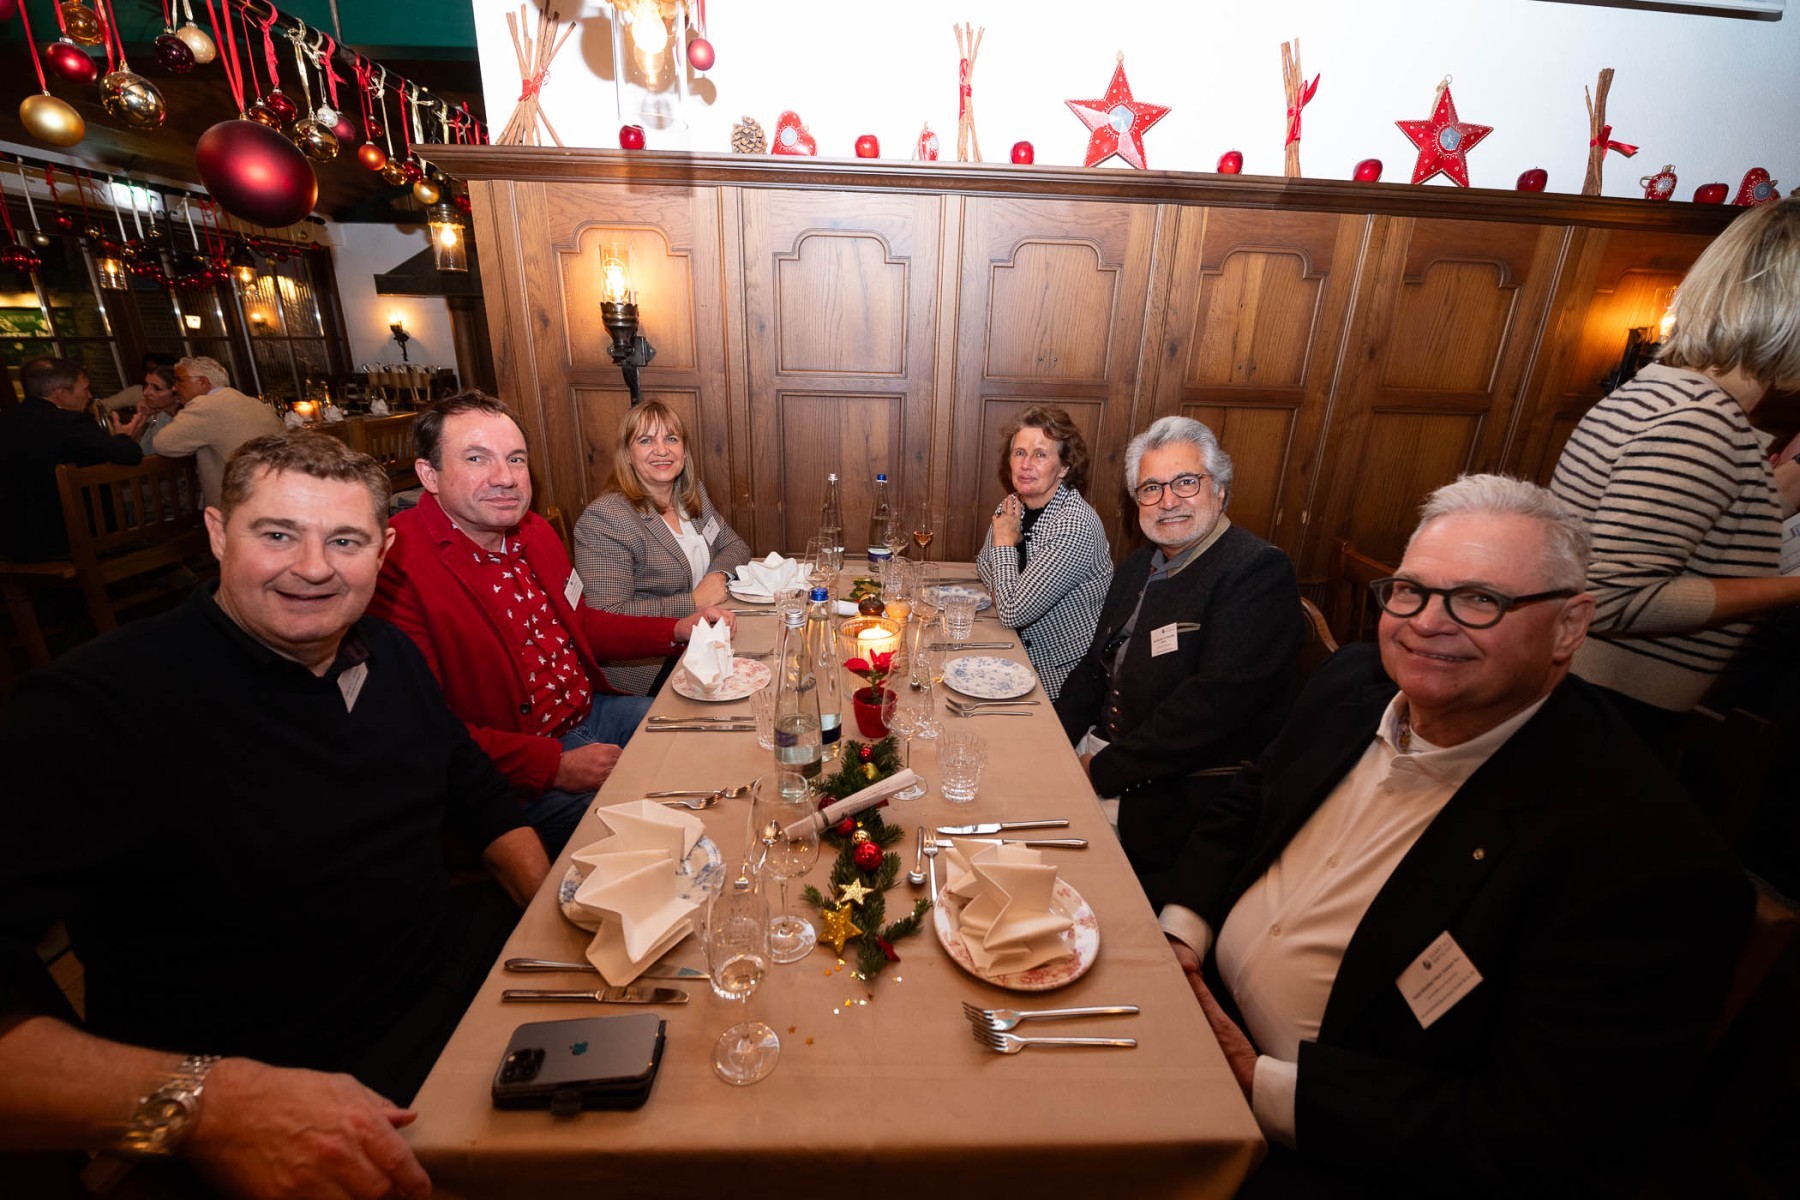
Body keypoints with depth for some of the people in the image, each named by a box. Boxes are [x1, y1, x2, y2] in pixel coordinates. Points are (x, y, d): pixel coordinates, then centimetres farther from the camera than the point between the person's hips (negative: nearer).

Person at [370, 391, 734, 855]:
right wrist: (553, 766, -25)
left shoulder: (533, 530, 7)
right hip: (516, 775, -8)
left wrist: (677, 630, 7)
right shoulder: (395, 567, -21)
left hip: (592, 711, 9)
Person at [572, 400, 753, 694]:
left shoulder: (693, 492, 8)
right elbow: (608, 619, -22)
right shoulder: (603, 518, -16)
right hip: (647, 667, -7)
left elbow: (735, 546, 18)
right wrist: (693, 602, -20)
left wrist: (718, 575, -6)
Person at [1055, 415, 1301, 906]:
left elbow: (1214, 704, -25)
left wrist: (1105, 769, -19)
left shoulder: (1259, 571, -16)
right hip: (1103, 750, 8)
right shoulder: (1139, 566, 10)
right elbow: (1096, 666, 13)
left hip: (1182, 794, -7)